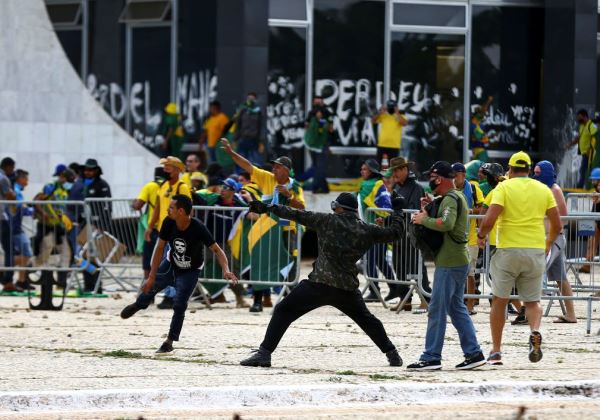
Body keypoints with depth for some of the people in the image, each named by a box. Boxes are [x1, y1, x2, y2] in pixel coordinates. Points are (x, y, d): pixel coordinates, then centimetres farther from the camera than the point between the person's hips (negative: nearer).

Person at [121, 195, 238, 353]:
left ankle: (169, 342, 3)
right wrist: (152, 277, -16)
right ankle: (138, 305, 51)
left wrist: (226, 270, -49)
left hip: (190, 272, -4)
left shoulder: (198, 228, -34)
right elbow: (160, 249, -16)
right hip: (171, 264, 4)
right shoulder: (168, 223, -23)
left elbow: (216, 250, -31)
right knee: (150, 287, 14)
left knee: (179, 305, -13)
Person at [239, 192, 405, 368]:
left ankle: (264, 353, -9)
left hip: (319, 284, -4)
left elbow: (298, 215, 2)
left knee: (283, 311, 3)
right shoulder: (367, 230, 7)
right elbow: (394, 233, 17)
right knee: (366, 319, 27)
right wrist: (396, 211, 34)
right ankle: (392, 355, 26)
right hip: (348, 288, 4)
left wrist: (268, 208, 8)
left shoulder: (328, 221, 1)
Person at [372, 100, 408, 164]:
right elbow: (373, 121, -2)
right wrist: (380, 113, -12)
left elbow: (404, 123, -17)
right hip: (382, 145, 2)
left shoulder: (400, 116, 2)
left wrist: (397, 113, -18)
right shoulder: (382, 115, 7)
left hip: (394, 146, -2)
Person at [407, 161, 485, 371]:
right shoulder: (457, 196, 17)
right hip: (459, 260, 10)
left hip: (449, 262, -10)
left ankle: (431, 357, -5)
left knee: (437, 310, -6)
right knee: (457, 308, 15)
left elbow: (446, 223, -30)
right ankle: (473, 353, 13)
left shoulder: (450, 198, -15)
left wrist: (423, 219, -18)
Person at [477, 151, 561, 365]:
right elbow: (556, 225, 7)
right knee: (532, 300, 13)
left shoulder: (504, 187, -3)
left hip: (508, 250, -2)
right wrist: (548, 242, 25)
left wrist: (481, 235, 5)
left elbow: (489, 220, -14)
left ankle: (496, 350, 10)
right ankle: (535, 332, -18)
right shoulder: (543, 190, 7)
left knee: (499, 300, 10)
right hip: (536, 250, 2)